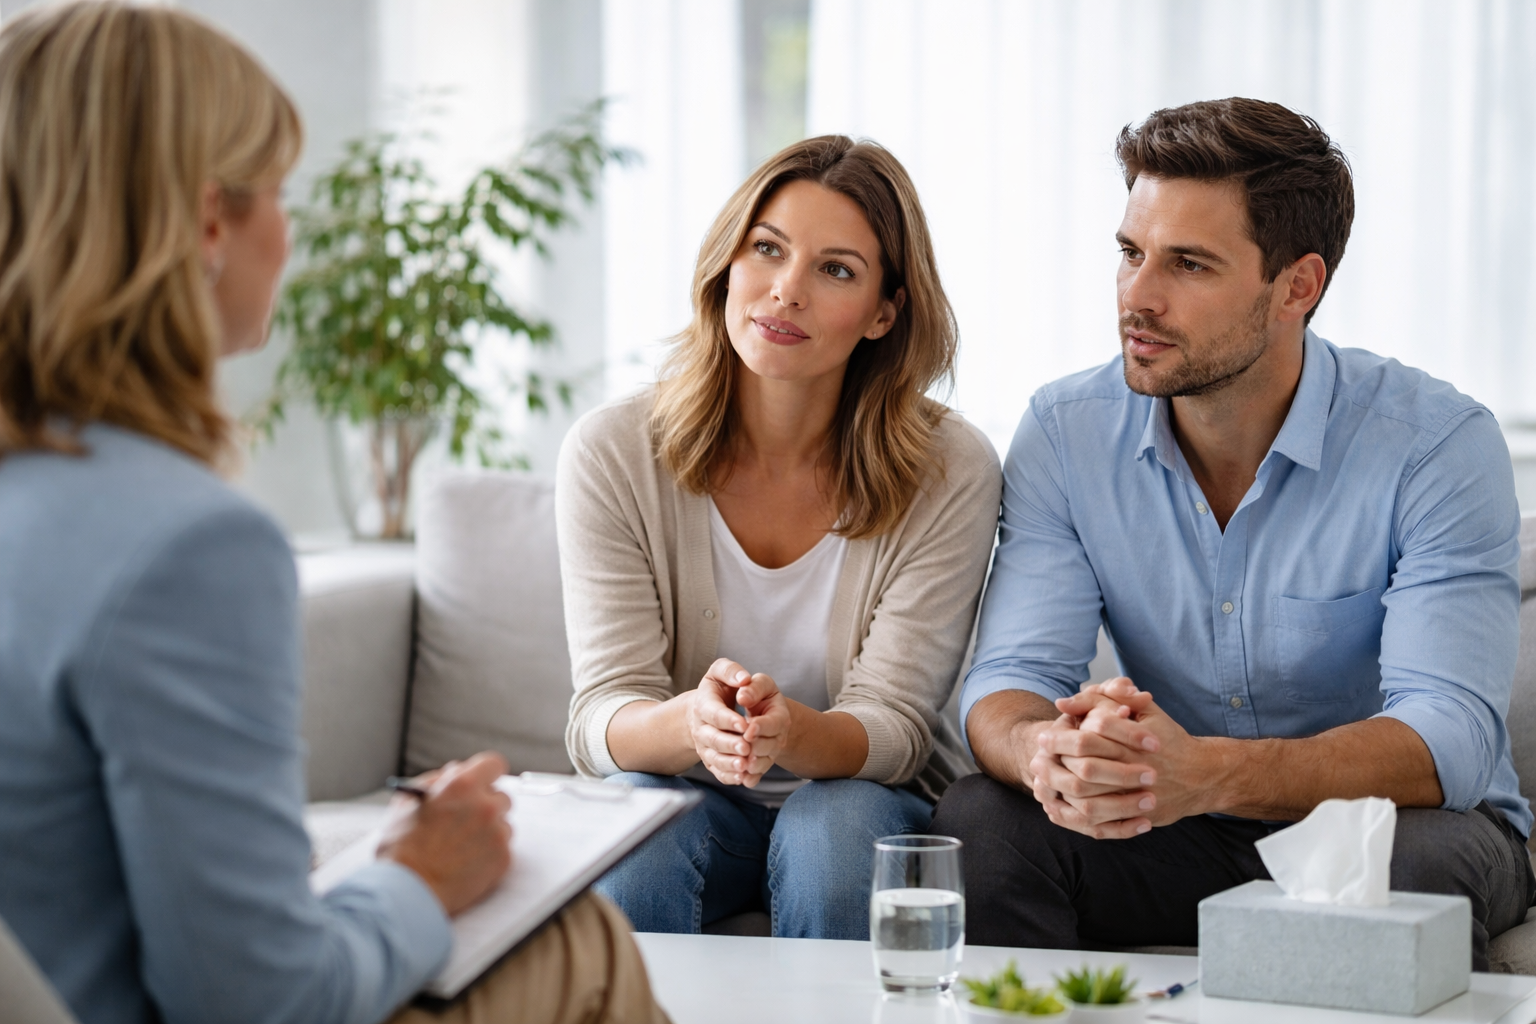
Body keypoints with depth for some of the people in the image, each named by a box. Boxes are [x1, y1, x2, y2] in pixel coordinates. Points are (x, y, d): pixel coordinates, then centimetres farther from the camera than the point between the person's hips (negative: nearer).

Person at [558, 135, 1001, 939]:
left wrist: (790, 732, -38)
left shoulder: (951, 473, -11)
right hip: (681, 793, 0)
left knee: (830, 830, -32)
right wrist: (690, 724, -38)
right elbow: (604, 716, -13)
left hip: (861, 795, 0)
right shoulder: (611, 453, -10)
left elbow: (892, 728, -14)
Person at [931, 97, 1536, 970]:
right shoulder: (1066, 432, -4)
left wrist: (1206, 773, -45)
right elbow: (1010, 678, -11)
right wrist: (1049, 753, -38)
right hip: (1178, 841, 3)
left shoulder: (1439, 444, -16)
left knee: (1412, 858, -37)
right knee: (977, 822, -24)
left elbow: (1445, 739, -27)